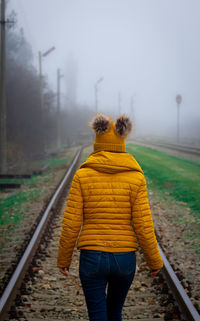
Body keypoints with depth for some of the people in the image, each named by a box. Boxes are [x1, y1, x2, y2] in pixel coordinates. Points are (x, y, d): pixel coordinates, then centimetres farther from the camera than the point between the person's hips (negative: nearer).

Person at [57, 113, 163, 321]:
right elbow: (143, 225, -7)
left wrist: (63, 259, 8)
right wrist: (154, 261, 6)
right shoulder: (136, 177, -6)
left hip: (92, 257, -2)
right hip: (124, 257, 2)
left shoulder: (82, 175, -6)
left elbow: (71, 223, -6)